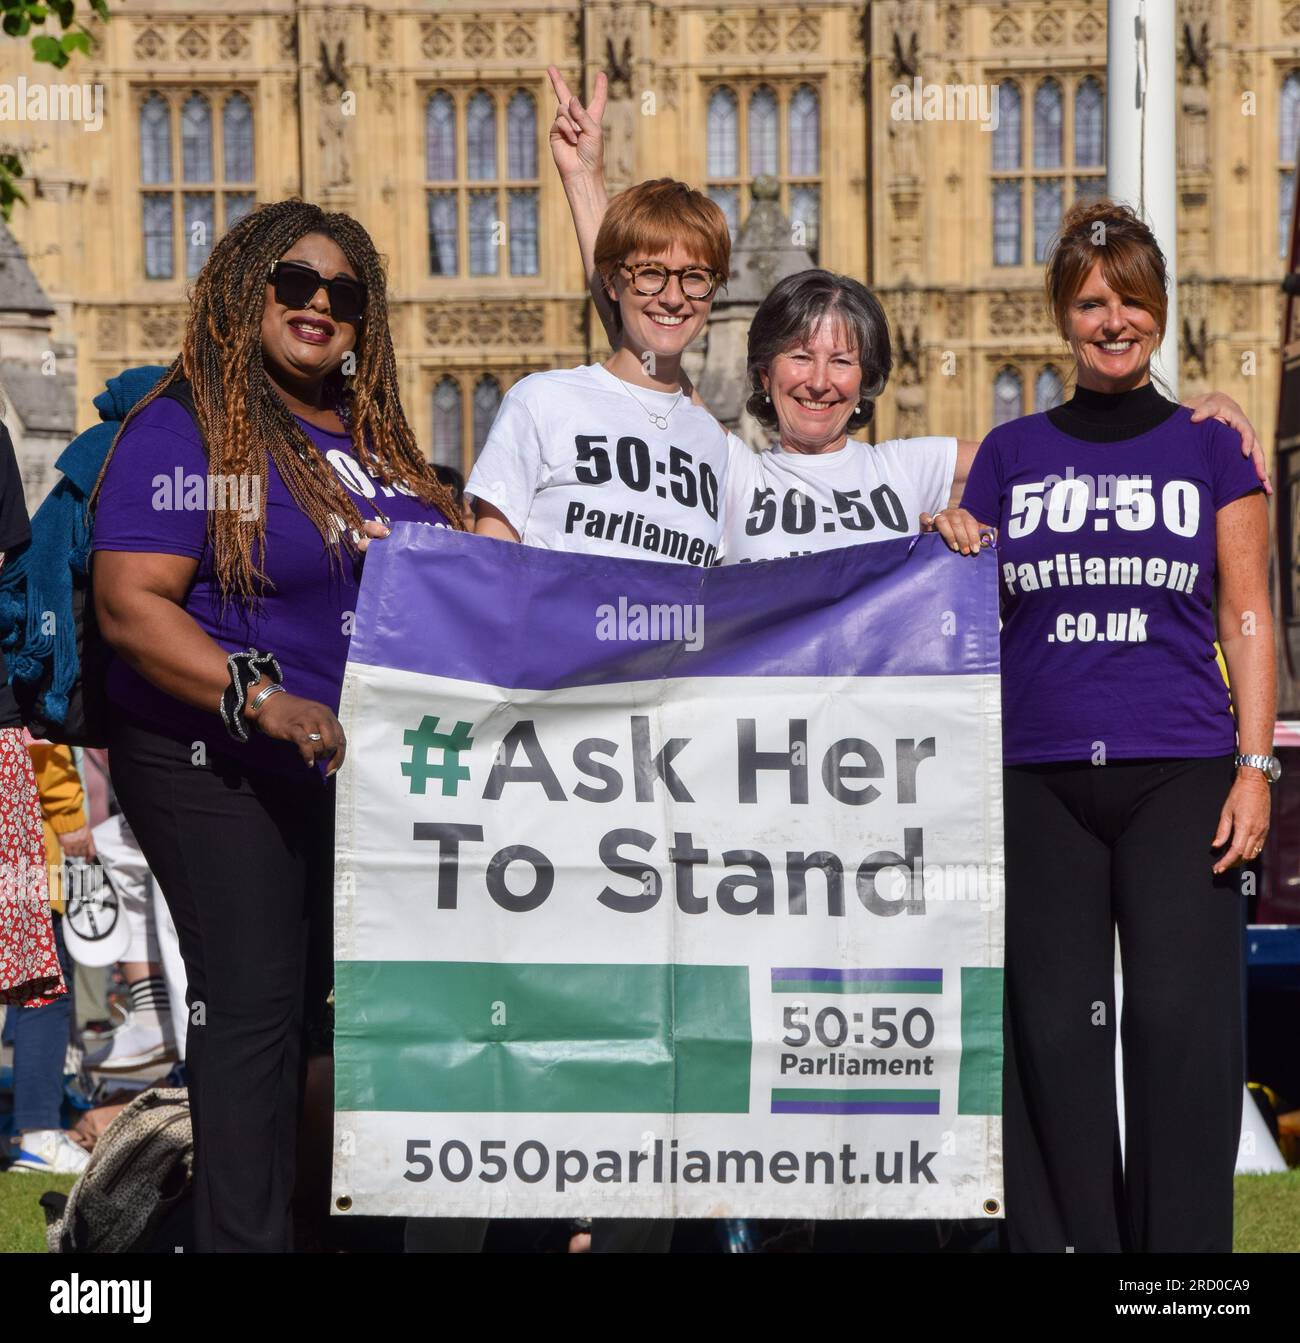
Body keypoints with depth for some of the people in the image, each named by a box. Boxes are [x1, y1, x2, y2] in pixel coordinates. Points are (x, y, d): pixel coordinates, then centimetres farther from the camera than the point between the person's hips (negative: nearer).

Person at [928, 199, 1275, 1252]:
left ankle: (1185, 1245, -3)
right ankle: (1065, 1237, 10)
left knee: (1180, 1025, -9)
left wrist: (1256, 766, -3)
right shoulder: (1012, 455, 12)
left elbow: (1246, 617, 6)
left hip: (1178, 774, -2)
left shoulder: (1211, 451, 9)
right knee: (1056, 1029, 2)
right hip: (1038, 776, 2)